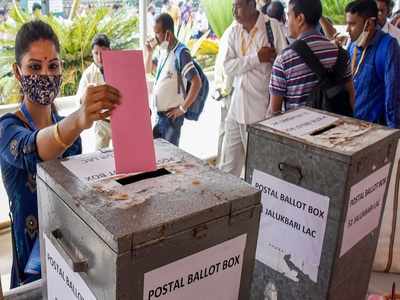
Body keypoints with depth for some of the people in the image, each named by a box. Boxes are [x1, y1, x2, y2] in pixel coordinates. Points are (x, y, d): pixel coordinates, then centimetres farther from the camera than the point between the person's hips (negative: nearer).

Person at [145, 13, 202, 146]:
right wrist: (149, 52, 3)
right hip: (159, 114, 8)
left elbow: (197, 82, -23)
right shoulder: (163, 51, 8)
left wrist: (183, 108, -17)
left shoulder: (181, 53, -18)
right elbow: (148, 70, 22)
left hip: (172, 115, -8)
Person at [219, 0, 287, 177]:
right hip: (236, 107, 5)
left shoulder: (273, 27, -8)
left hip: (261, 108, -5)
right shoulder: (235, 31, 8)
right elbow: (228, 66, -2)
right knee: (228, 165, 12)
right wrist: (257, 58, -15)